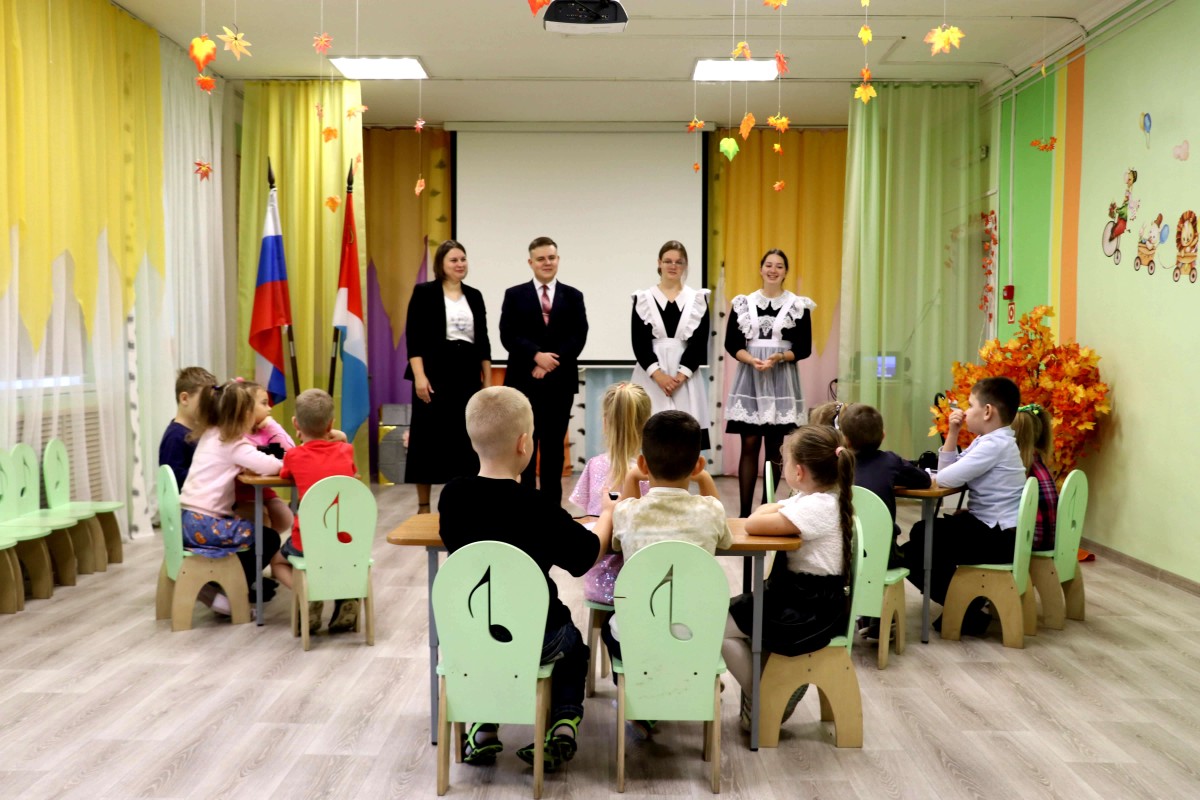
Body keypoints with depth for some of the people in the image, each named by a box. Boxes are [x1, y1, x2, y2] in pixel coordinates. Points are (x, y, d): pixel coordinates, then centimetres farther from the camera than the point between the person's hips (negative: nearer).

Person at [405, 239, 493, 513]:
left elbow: (483, 340, 13)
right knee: (430, 437, 0)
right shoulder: (424, 292, -2)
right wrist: (419, 376, -16)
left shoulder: (474, 295, 11)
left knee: (466, 438, 6)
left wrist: (487, 379, 9)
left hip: (468, 375, 4)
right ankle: (423, 506, 9)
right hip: (435, 374, -4)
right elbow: (414, 338, -7)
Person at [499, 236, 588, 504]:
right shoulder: (514, 295, 6)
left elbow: (578, 337, -1)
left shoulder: (573, 296, 9)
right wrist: (537, 355, -18)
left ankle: (552, 502, 11)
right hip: (524, 380, -1)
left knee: (554, 444, 5)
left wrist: (550, 363, -12)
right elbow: (508, 335, -4)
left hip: (560, 381, 1)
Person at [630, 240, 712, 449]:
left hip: (685, 377, 1)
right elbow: (639, 342, -1)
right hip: (650, 377, 0)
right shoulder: (643, 299, 6)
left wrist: (681, 375, -11)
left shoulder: (698, 299, 8)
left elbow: (700, 342, 1)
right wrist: (658, 375, -13)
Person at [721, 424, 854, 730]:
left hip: (809, 612, -10)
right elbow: (766, 512, 12)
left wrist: (774, 511, -10)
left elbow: (753, 525, -28)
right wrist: (777, 509, -8)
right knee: (730, 610, 15)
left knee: (721, 627, -5)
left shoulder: (815, 507, -25)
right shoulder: (821, 498, 7)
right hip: (807, 599, 10)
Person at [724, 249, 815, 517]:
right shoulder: (744, 302, 5)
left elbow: (804, 349, 1)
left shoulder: (798, 305, 3)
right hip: (749, 378, 0)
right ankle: (745, 511, 0)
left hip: (781, 380, 0)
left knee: (774, 447, 5)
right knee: (749, 445, -3)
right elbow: (731, 344, 2)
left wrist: (779, 357, -16)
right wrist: (752, 360, -15)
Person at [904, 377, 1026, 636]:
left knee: (917, 549, -7)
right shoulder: (988, 440, 11)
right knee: (923, 533, 17)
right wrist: (953, 433, 2)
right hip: (990, 527, 10)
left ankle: (968, 610, 5)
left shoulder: (995, 444, -21)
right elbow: (949, 471, 11)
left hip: (1000, 537, -10)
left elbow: (946, 478, -27)